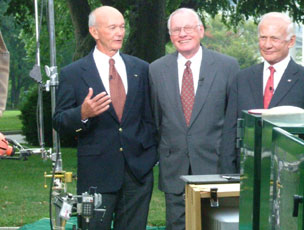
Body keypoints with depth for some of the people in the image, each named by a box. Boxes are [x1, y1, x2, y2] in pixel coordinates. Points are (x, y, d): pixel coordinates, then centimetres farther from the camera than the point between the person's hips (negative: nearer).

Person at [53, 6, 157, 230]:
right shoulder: (73, 73, 0)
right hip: (97, 173, -3)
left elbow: (150, 116, 14)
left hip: (139, 168, 3)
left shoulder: (141, 69, 10)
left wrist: (151, 153, 6)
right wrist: (83, 114, -21)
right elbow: (59, 123, -1)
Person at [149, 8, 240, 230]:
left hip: (214, 164, -2)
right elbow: (154, 118, 12)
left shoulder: (227, 66, -1)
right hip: (174, 168, 2)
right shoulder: (156, 70, 6)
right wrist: (156, 153, 11)